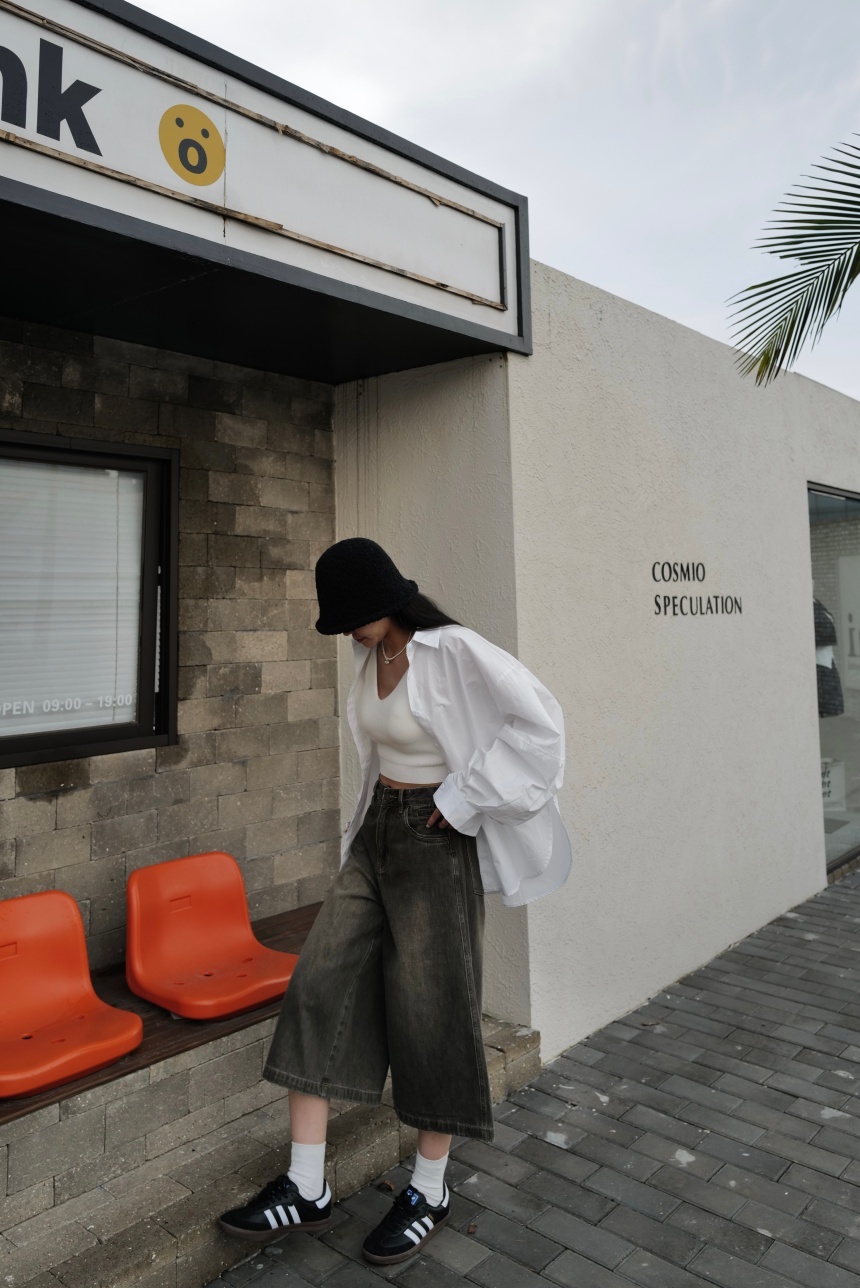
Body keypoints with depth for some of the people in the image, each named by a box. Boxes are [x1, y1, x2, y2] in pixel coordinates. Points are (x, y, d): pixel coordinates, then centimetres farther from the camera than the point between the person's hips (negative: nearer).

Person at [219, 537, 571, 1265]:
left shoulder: (455, 651, -17)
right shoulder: (373, 658, 6)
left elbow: (541, 721, -22)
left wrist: (463, 798, -18)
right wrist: (366, 825, 16)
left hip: (436, 841, -7)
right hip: (377, 831, 8)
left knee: (429, 1008, 3)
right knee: (319, 984, 2)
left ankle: (430, 1193, 26)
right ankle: (306, 1189, 15)